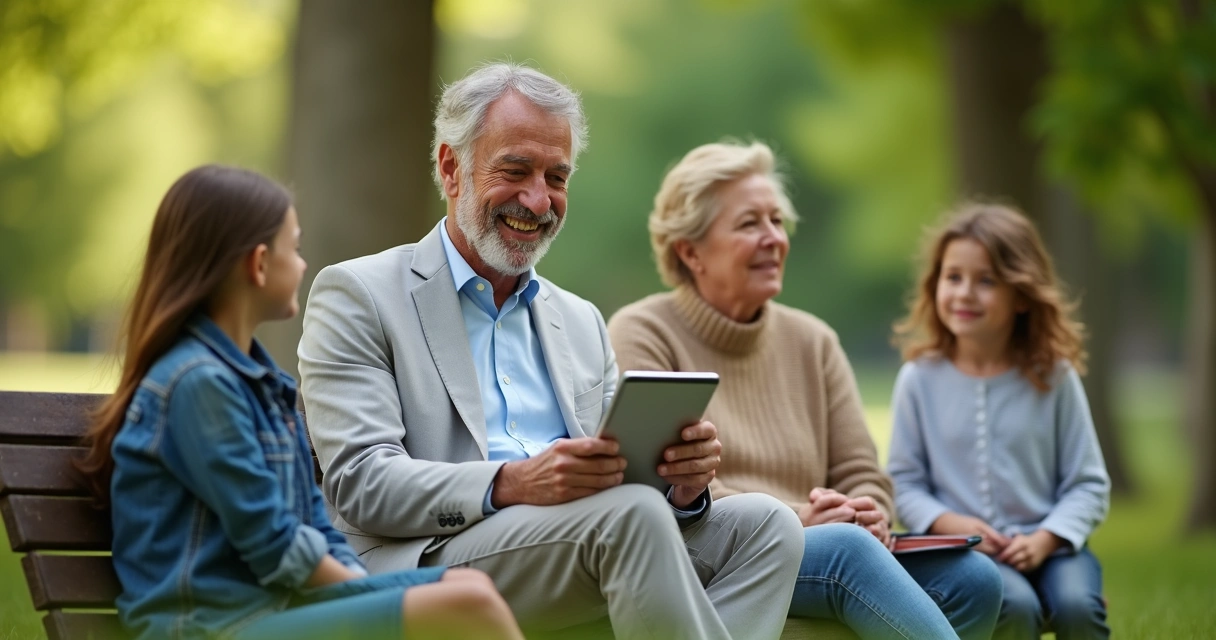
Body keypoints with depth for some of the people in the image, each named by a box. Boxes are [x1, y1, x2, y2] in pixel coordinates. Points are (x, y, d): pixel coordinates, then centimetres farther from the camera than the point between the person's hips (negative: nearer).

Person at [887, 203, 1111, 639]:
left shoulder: (1053, 375, 2)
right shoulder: (920, 378, 1)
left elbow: (1088, 484, 3)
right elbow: (904, 483, 5)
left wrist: (1044, 539, -13)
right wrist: (950, 523, -13)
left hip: (1048, 546, 1)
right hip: (962, 551, -1)